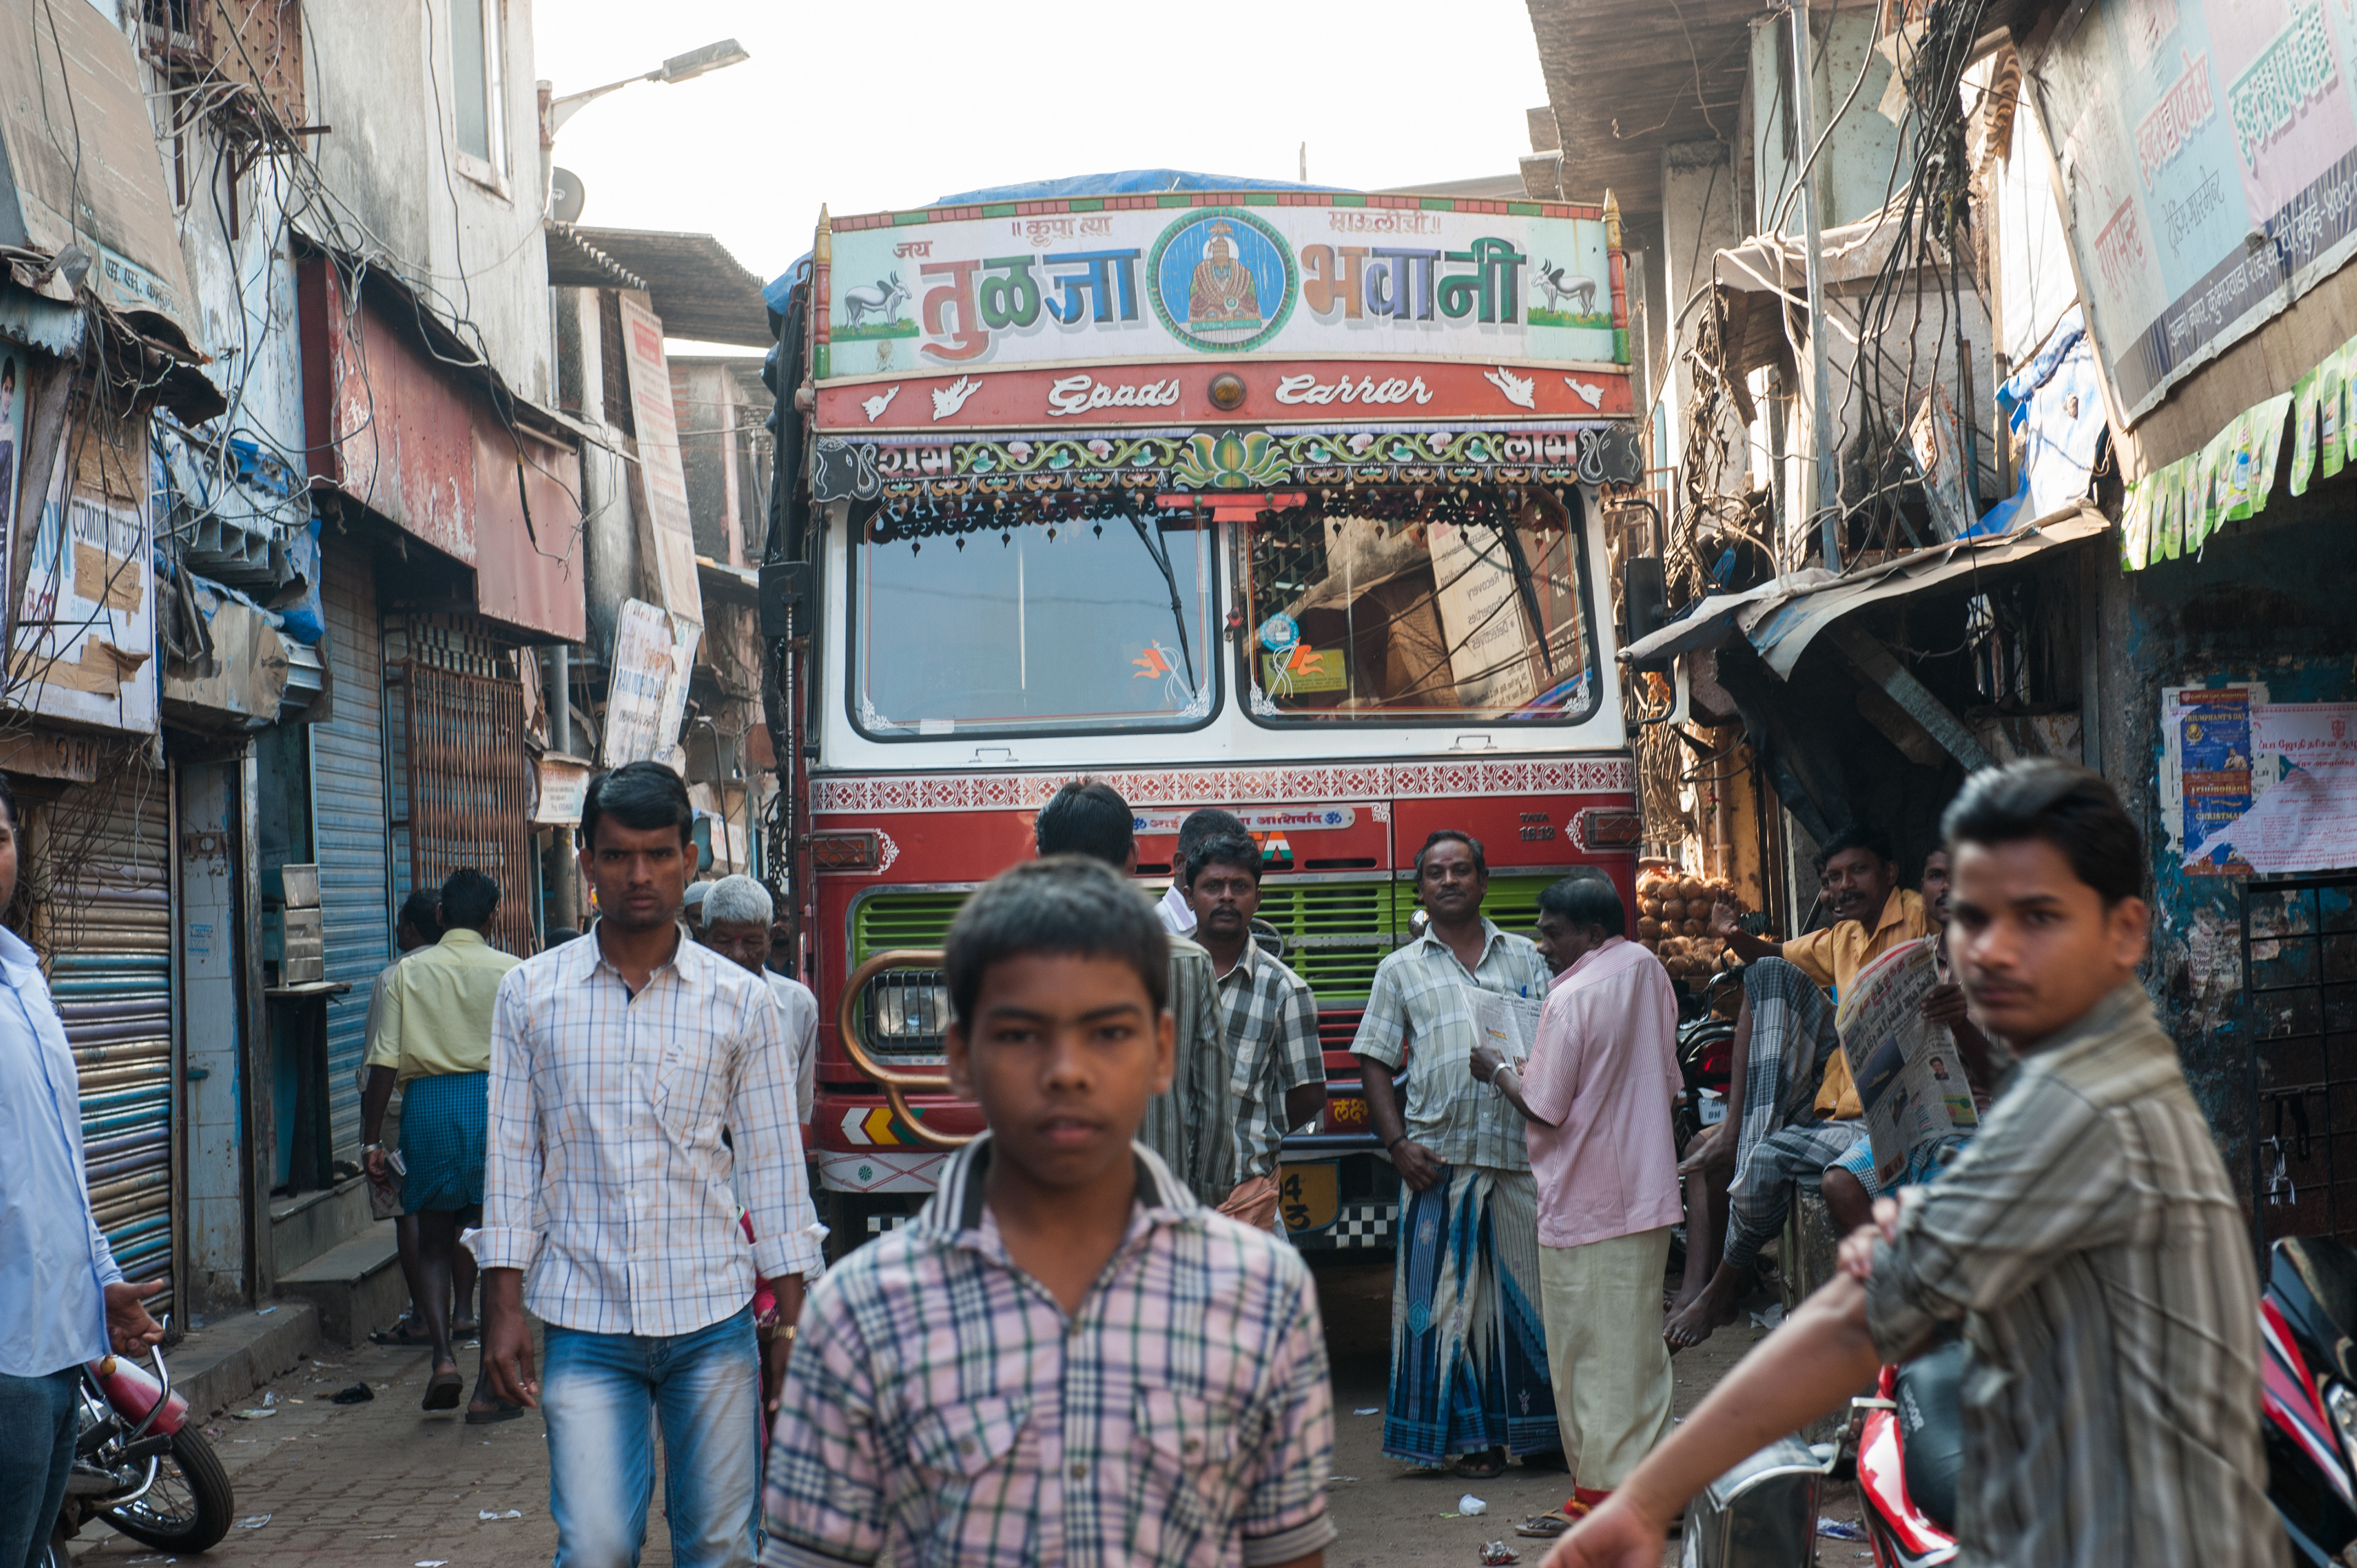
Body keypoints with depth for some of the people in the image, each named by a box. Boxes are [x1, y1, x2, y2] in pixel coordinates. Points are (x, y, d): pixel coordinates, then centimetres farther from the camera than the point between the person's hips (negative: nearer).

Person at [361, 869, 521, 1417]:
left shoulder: (406, 973, 3)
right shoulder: (512, 973, 1)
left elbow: (384, 1063, -1)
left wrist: (372, 1140, 3)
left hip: (427, 1103, 1)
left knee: (434, 1243, 16)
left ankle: (444, 1357, -3)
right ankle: (489, 1388, 5)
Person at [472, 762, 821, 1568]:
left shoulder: (740, 1001, 2)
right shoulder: (530, 994, 3)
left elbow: (774, 1163, 5)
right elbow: (512, 1158, 6)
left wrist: (790, 1319, 3)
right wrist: (502, 1309, 1)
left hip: (712, 1318, 1)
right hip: (584, 1321, 0)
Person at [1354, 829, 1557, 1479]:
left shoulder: (1525, 958, 14)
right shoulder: (1401, 970, 11)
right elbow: (1375, 1062, 7)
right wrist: (1398, 1145, -5)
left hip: (1522, 1152, 1)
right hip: (1440, 1157, -1)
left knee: (1531, 1289, 3)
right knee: (1447, 1296, -1)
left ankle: (1541, 1425, 11)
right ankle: (1465, 1435, 5)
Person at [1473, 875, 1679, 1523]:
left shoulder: (1572, 997, -18)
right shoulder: (1649, 971, 7)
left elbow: (1545, 1109, -16)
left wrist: (1500, 1070, 1)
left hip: (1584, 1203, -8)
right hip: (1649, 1192, 8)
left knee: (1589, 1346, 1)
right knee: (1639, 1339, 13)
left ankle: (1603, 1488, 7)